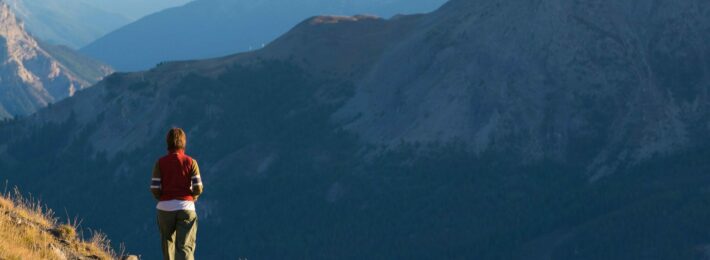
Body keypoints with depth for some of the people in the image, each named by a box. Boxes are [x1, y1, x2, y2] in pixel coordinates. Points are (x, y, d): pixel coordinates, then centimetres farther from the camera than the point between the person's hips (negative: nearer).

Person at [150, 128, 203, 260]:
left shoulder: (160, 163, -1)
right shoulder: (191, 162, -1)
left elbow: (154, 189, -5)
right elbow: (198, 188, -6)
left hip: (165, 208, 1)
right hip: (186, 207, -1)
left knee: (168, 243, 20)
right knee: (185, 247, -5)